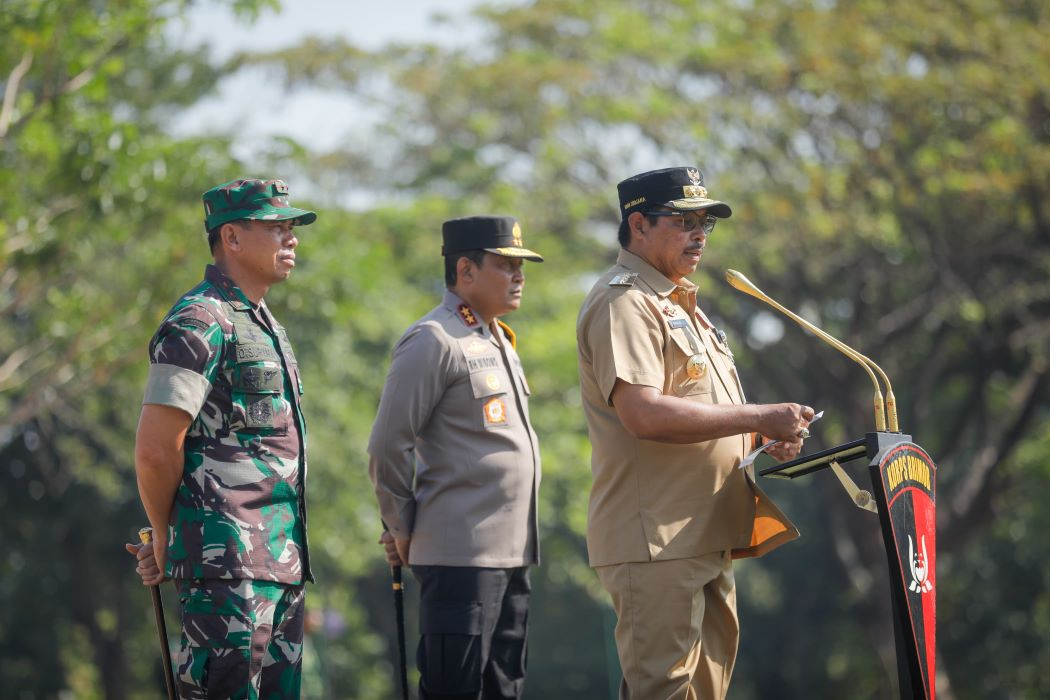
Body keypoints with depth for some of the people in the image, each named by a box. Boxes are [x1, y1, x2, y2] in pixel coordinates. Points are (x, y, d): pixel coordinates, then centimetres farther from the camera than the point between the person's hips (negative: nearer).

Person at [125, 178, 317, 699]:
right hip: (228, 560, -9)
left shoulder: (267, 327, 20)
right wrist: (166, 541, -1)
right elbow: (155, 450, -15)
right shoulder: (200, 323, -11)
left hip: (283, 560, 9)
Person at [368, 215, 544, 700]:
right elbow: (387, 447, -13)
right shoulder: (432, 341, -10)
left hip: (511, 552, 9)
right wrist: (403, 531, -5)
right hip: (459, 555, -9)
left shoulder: (498, 342, 19)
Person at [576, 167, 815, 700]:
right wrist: (758, 419, -21)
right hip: (655, 542, -10)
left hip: (705, 539, 10)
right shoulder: (622, 303, -11)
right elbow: (643, 413, -24)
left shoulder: (678, 305, 23)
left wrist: (763, 444, 9)